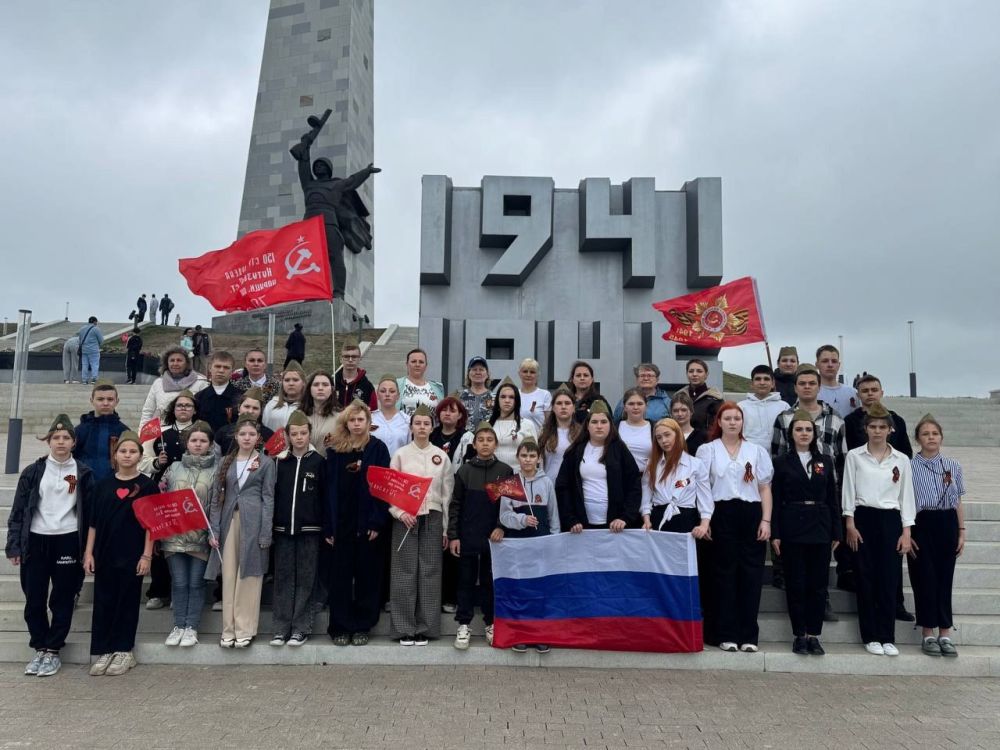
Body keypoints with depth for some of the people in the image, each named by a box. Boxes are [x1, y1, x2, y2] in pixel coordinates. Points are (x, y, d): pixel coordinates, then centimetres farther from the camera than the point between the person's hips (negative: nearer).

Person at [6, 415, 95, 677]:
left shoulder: (83, 474, 2)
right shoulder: (33, 472, 4)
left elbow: (89, 513, 3)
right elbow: (18, 511, 5)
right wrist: (14, 546, -1)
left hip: (68, 542, -1)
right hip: (36, 542, 1)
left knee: (62, 600, 4)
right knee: (34, 601, 6)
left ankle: (53, 651, 16)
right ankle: (39, 649, 22)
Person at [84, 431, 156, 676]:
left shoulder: (147, 485, -2)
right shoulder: (104, 485, 7)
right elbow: (93, 521, 9)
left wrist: (146, 555, -9)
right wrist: (88, 552, 3)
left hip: (132, 554, -3)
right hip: (105, 553, 3)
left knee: (127, 602, 4)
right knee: (103, 602, 5)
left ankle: (124, 651, 15)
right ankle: (104, 651, 15)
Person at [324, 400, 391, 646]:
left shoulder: (378, 448, 0)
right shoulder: (335, 449, 7)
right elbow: (329, 488, 4)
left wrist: (378, 521, -14)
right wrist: (329, 526, -2)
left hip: (368, 522, -2)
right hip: (342, 522, 2)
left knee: (367, 575, 5)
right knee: (340, 576, 6)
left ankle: (362, 626, 16)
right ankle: (340, 627, 15)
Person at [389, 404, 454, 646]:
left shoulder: (441, 456, 7)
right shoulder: (400, 454, 3)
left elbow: (447, 493, 8)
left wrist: (446, 528, 5)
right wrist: (401, 513, -14)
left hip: (432, 518, 1)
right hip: (405, 518, -1)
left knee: (429, 573, 3)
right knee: (405, 574, 0)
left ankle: (424, 628, 12)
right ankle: (404, 628, 8)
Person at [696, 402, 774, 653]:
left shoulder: (756, 451, 12)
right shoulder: (707, 450, 7)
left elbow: (765, 489, 10)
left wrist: (766, 520, 0)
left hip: (751, 514, 2)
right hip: (722, 515, -1)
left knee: (751, 574, 1)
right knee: (725, 573, 1)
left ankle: (749, 635, 8)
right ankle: (728, 635, 7)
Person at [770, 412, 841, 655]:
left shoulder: (825, 461, 9)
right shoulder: (782, 462, 2)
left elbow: (833, 498, 9)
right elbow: (775, 500, -1)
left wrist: (836, 532, 4)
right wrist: (775, 533, -7)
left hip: (820, 528, 2)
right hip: (792, 528, -2)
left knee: (818, 584, 5)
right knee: (796, 584, 2)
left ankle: (814, 635, 14)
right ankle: (799, 634, 11)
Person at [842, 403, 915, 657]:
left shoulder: (901, 460, 6)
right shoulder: (854, 456, 2)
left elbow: (906, 497, 6)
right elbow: (849, 492, 1)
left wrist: (906, 532, 1)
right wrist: (850, 525, -5)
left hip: (890, 521, 1)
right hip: (863, 519, -1)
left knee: (889, 579, 0)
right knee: (866, 579, 2)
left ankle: (887, 638, 9)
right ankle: (871, 637, 11)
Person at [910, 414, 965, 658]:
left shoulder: (953, 466, 6)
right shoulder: (909, 466, -3)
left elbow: (958, 502, 10)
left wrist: (961, 532, 7)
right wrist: (906, 533, -6)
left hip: (947, 524, 3)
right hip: (922, 525, -3)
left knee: (945, 578, 7)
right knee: (925, 578, 2)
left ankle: (945, 634, 16)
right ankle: (928, 635, 12)